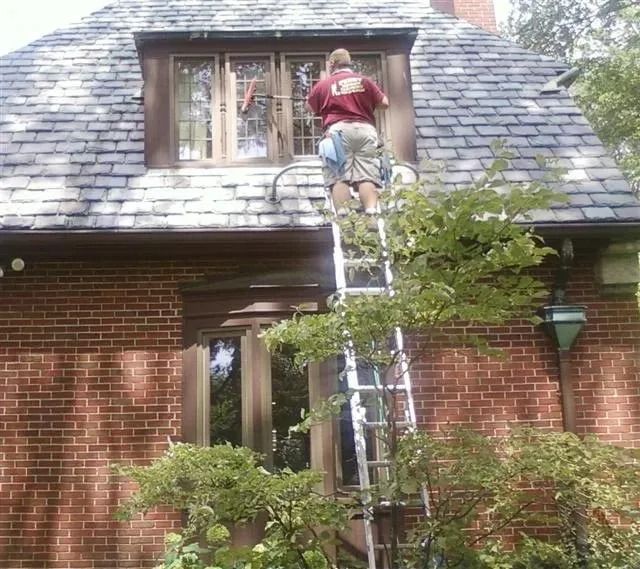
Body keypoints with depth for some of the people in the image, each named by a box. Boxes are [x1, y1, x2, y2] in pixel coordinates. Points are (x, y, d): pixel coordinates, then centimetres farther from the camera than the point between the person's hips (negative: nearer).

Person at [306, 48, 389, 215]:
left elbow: (310, 108, 21)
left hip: (338, 130, -1)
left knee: (339, 177, -6)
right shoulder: (364, 81, 13)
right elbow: (384, 103, 15)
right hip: (365, 129, 2)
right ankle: (371, 214, -18)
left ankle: (343, 217, -17)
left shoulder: (323, 84, 10)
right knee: (367, 176, -4)